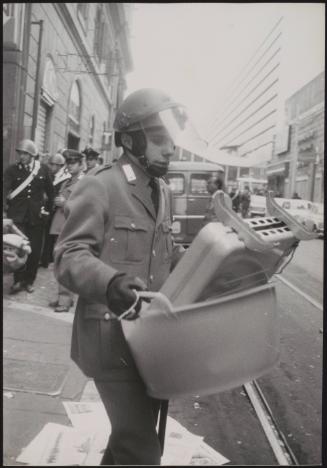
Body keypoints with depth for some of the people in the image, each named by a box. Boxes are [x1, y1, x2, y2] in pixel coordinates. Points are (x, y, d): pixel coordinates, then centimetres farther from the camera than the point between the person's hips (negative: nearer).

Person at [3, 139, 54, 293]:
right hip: (17, 214, -1)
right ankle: (18, 280, 6)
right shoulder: (12, 169, -1)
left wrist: (47, 208, 9)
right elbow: (5, 190, -13)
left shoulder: (43, 169, 2)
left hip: (36, 215, 1)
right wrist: (4, 209, -28)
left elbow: (50, 191, 13)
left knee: (35, 250, 5)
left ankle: (29, 281, 21)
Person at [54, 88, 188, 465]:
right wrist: (109, 282, -38)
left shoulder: (162, 191, 14)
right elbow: (68, 256, -19)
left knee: (136, 430, 22)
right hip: (112, 337, -8)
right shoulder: (98, 188, -13)